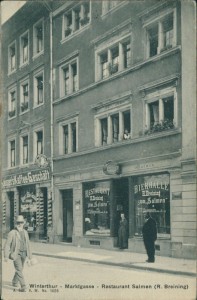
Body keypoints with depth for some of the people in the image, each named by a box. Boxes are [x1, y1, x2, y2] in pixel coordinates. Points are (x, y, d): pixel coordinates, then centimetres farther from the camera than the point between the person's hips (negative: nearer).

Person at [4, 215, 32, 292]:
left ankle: (14, 282, 35)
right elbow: (7, 245, -9)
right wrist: (6, 256, -13)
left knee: (20, 269, 15)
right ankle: (23, 286, -14)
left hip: (24, 253, 6)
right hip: (16, 254, -6)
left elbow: (28, 244, 16)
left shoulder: (25, 232, 8)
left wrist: (29, 254, 16)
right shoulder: (12, 233, -10)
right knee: (19, 269, -12)